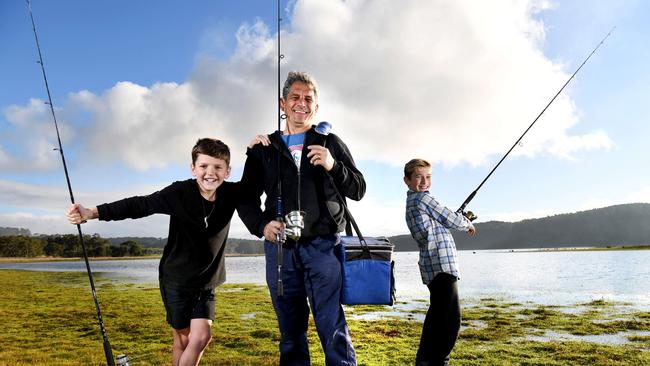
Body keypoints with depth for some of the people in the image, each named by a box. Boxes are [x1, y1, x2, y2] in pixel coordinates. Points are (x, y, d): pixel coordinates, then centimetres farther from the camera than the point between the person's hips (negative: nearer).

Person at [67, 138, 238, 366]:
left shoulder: (233, 194, -11)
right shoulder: (180, 192, -19)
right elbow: (138, 205, -20)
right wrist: (92, 213, -29)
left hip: (206, 281, 2)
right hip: (176, 278, -2)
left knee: (200, 338, -7)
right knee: (183, 340, 8)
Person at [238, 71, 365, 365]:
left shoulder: (330, 143, 10)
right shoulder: (264, 148, 13)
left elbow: (358, 190, 6)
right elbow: (246, 197, 15)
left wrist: (333, 167, -13)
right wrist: (261, 225, -5)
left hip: (323, 245, -2)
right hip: (280, 247, 2)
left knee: (333, 326, -5)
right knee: (290, 329, 11)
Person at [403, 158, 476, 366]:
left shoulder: (410, 203, 19)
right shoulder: (424, 198, -8)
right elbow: (450, 220, -2)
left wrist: (460, 219, 27)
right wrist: (468, 224, 17)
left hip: (432, 266, 10)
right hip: (441, 264, -10)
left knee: (438, 314, 17)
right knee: (451, 317, -11)